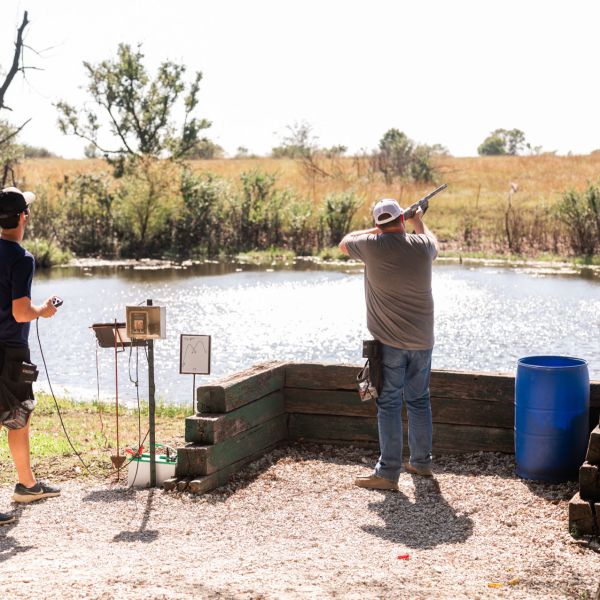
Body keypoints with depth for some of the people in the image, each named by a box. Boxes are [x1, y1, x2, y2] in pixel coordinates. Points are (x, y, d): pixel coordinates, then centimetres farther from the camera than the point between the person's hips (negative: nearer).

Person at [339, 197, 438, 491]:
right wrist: (418, 222, 41)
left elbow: (344, 243, 11)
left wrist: (375, 230, 19)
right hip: (422, 340, 4)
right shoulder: (422, 245, -2)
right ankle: (421, 462, 26)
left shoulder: (373, 246, -11)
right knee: (419, 401, 15)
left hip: (389, 342, -4)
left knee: (389, 404, -1)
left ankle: (388, 472, -1)